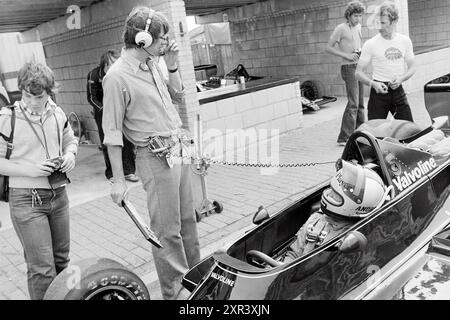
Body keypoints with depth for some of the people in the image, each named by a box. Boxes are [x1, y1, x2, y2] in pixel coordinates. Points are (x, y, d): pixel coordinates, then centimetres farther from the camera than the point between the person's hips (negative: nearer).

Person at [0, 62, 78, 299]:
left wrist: (70, 154, -2)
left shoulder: (57, 114, 2)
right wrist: (28, 170, -19)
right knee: (42, 269, -5)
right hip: (26, 200, -5)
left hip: (58, 195, 5)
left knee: (61, 258, 18)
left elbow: (70, 140, 19)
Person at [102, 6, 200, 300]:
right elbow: (113, 133, -13)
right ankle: (174, 290, 20)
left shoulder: (153, 64, 8)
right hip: (157, 157, -8)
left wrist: (172, 66, 5)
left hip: (179, 149, 8)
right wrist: (119, 180, -12)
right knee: (167, 229, 3)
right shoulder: (117, 76, -15)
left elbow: (179, 96, 20)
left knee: (187, 218, 19)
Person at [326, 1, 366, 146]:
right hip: (348, 68, -8)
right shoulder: (341, 28, -7)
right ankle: (344, 137, -14)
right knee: (353, 103, -15)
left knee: (360, 103, 12)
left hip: (359, 67, 8)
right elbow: (328, 48, -10)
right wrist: (347, 56, -17)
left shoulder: (358, 27, 15)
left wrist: (360, 52, 7)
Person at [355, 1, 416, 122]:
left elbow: (411, 68, 13)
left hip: (398, 90, 3)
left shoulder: (405, 41, 5)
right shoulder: (370, 44, -6)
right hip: (379, 91, -3)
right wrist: (373, 83, -22)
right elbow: (359, 72, -4)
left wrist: (401, 79, -8)